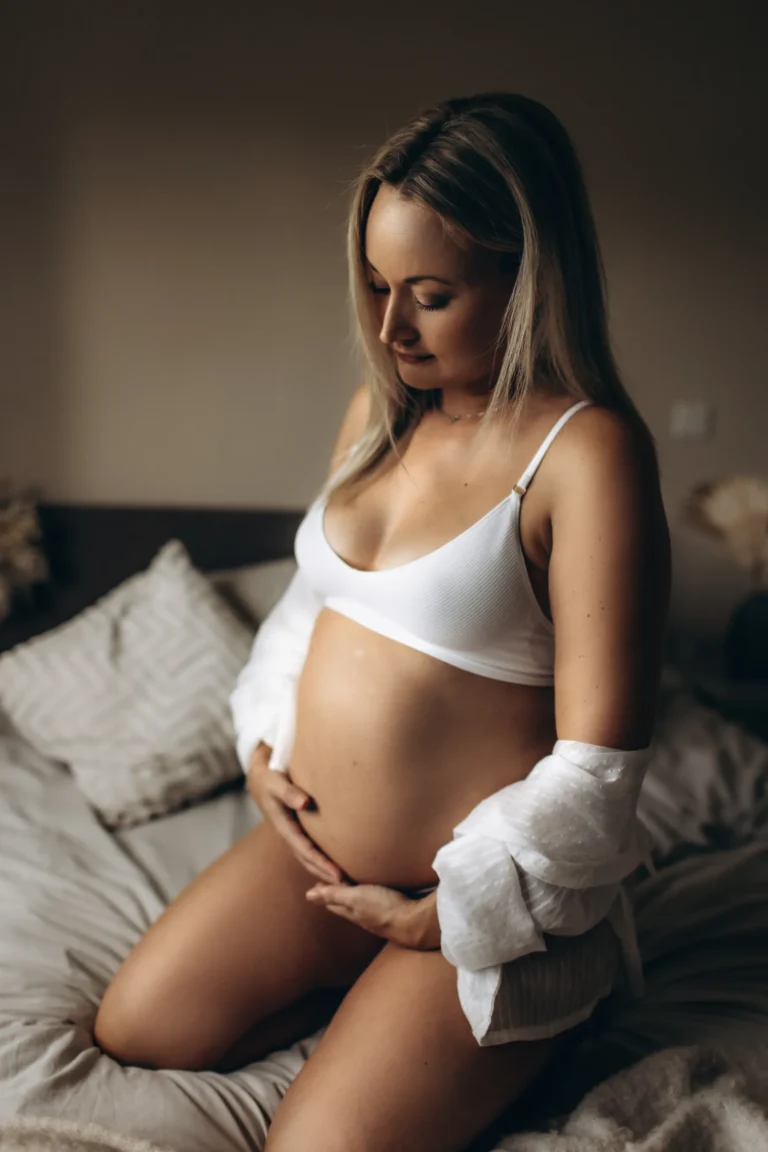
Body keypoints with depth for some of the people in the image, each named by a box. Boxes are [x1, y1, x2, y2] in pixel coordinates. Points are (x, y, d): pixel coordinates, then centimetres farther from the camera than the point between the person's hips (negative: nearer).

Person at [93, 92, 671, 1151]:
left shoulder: (589, 451, -22)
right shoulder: (382, 406, 1)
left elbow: (594, 773, -22)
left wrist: (441, 918, -15)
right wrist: (261, 746, 0)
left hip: (482, 904, -7)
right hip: (317, 847, 8)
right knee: (130, 1030, 9)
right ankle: (375, 1002, 19)